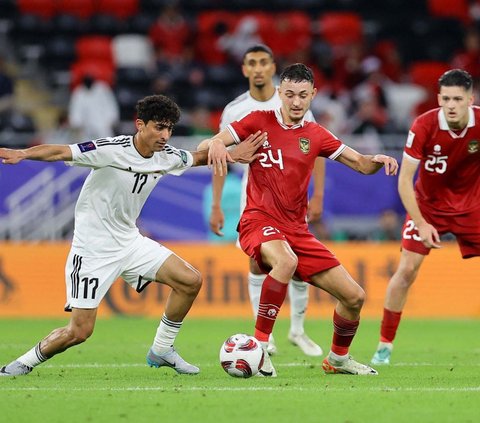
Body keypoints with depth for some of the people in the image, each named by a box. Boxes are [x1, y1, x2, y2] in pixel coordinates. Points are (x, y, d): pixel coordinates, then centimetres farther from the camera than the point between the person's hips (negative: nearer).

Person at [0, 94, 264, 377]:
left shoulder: (166, 156, -1)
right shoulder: (112, 150, -22)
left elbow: (198, 157, 23)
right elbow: (60, 152, -32)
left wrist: (234, 154, 14)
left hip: (129, 242, 7)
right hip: (93, 249, -7)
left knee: (191, 281, -3)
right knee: (79, 331, -12)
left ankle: (162, 351, 14)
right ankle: (25, 363, 12)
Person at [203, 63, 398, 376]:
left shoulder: (315, 135, 10)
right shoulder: (259, 122, 0)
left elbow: (361, 164, 11)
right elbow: (204, 147, -7)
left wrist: (378, 160, -13)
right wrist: (215, 144, -32)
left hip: (297, 230, 5)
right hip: (260, 222, -5)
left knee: (354, 296, 1)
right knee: (286, 260, -41)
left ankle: (338, 358, 28)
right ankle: (259, 347, -33)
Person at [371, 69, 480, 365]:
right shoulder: (424, 126, -23)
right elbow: (404, 180, -19)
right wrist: (421, 223, -25)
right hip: (428, 204, -1)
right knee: (407, 269, -10)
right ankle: (385, 345, 2)